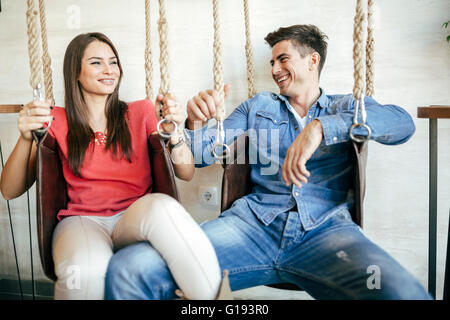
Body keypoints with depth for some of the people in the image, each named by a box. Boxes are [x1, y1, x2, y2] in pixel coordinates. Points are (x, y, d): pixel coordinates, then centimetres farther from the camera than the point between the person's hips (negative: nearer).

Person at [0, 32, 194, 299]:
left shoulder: (141, 112, 14)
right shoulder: (57, 121, 14)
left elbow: (186, 174, 7)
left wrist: (173, 132, -13)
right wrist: (26, 137, -10)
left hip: (135, 218, 1)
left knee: (164, 206, -37)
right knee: (88, 271, -38)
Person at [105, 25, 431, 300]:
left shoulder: (347, 107, 20)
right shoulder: (258, 106, 25)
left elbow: (402, 122, -2)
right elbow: (203, 155, 21)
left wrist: (320, 127, -19)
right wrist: (197, 124, -3)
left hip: (325, 228, -1)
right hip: (253, 222, 2)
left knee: (406, 294, -35)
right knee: (127, 270, -22)